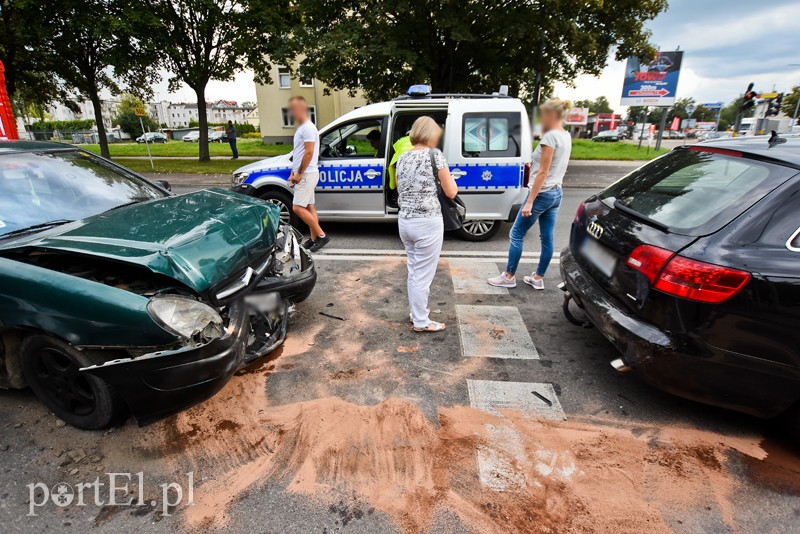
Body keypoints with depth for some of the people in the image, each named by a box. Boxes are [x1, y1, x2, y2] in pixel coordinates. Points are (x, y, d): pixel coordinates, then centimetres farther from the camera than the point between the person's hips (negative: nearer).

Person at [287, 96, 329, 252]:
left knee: (297, 208, -11)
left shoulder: (308, 128, -15)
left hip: (307, 175, -10)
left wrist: (299, 174, -18)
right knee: (309, 207, 10)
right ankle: (314, 239, 15)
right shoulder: (301, 128, 16)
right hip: (304, 175, 10)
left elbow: (309, 153, -22)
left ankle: (321, 235, -6)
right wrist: (294, 173, 17)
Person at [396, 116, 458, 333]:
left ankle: (415, 311, 36)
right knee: (423, 274, 4)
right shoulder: (434, 154, -8)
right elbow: (451, 192, -4)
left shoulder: (402, 158, 10)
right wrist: (451, 182, 16)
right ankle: (421, 322, 17)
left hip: (405, 221, 7)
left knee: (414, 271, 21)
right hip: (427, 223, -7)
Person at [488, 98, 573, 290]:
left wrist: (529, 201, -19)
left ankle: (509, 277, 9)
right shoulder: (566, 137, 11)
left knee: (516, 234, 1)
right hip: (557, 193, 9)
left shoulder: (550, 137, -16)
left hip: (543, 193, -9)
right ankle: (538, 278, 20)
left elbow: (543, 172, -19)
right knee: (547, 238, 11)